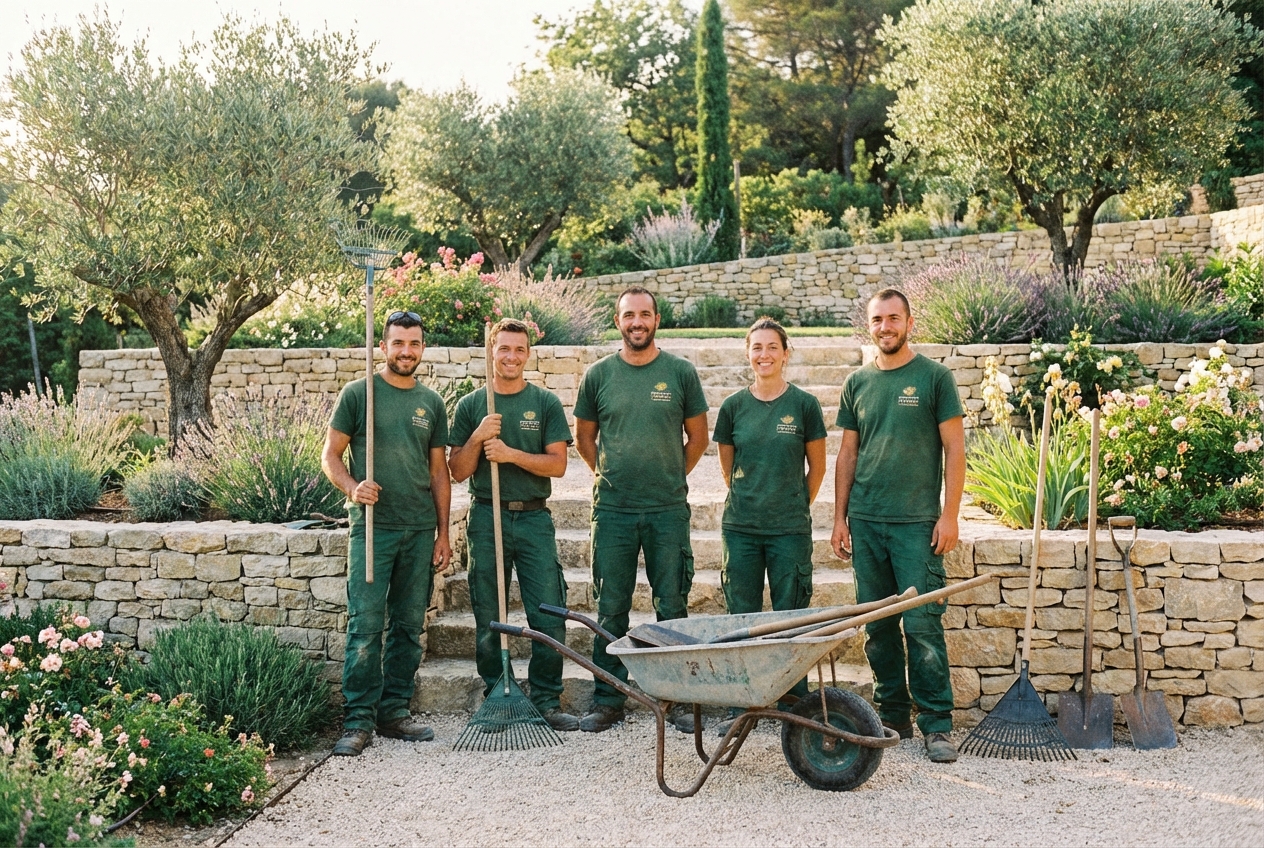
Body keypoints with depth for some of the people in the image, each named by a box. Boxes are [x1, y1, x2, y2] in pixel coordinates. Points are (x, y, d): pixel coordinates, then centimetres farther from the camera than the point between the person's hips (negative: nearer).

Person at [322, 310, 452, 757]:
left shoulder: (431, 403, 12)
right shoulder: (358, 393, 2)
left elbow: (439, 471, 14)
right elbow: (331, 456, 3)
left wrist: (443, 533, 10)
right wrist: (352, 487, -18)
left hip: (420, 530, 4)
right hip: (372, 525, -4)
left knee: (409, 627, 8)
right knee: (365, 626, -7)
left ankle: (395, 711, 18)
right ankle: (359, 720, -1)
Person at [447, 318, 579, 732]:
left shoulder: (545, 403, 6)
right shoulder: (470, 406, 8)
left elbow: (557, 463, -1)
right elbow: (457, 471, 5)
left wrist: (511, 453, -14)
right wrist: (478, 438, -12)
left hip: (534, 518, 0)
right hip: (486, 517, 1)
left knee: (549, 617, -4)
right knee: (488, 619, 5)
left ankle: (546, 701, 6)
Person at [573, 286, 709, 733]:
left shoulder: (681, 372, 2)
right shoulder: (599, 374, 5)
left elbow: (697, 437, 11)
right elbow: (583, 436, 17)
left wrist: (671, 477, 10)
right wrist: (608, 475, 11)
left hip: (668, 510, -1)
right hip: (613, 510, 1)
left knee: (672, 608, 4)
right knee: (611, 609, 5)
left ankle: (678, 699, 13)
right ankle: (608, 700, 14)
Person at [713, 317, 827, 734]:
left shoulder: (803, 404, -2)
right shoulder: (733, 406, 4)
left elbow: (817, 468, 7)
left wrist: (793, 507, 10)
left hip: (789, 529, -2)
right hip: (740, 527, 2)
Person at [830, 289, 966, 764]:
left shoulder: (933, 377, 1)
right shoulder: (858, 383, 12)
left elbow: (954, 450, -1)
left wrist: (949, 515, -8)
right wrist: (840, 518, 9)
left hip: (916, 523, -4)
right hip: (865, 523, 4)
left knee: (922, 625, -7)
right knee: (877, 626, 8)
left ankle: (936, 725, 0)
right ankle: (892, 718, 19)